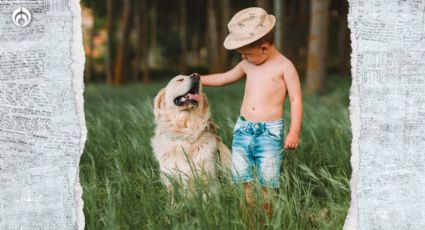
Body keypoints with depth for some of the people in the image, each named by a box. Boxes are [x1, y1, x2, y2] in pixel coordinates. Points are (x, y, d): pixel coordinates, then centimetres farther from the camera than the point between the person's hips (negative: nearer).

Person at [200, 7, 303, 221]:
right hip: (243, 129, 6)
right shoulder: (247, 66, 13)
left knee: (268, 183, -5)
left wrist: (294, 132, -15)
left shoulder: (284, 66, -4)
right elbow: (224, 78, 30)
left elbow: (296, 99, -7)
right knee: (241, 181, 3)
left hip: (270, 131, -5)